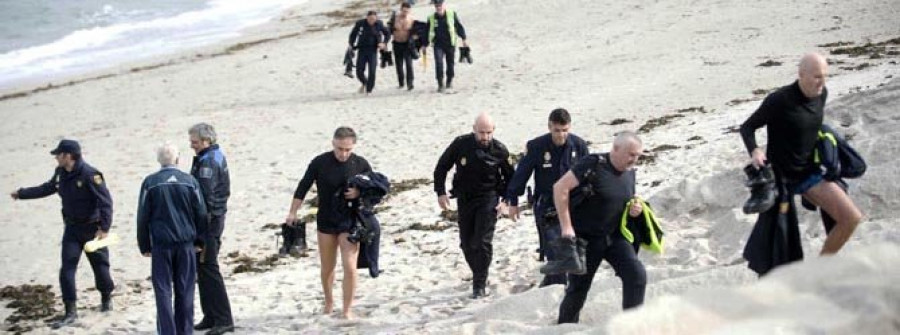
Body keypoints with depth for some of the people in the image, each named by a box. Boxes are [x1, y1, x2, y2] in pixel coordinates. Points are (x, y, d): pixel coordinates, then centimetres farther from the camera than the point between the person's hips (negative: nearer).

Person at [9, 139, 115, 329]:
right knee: (67, 269, -5)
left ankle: (106, 299, 35)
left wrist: (104, 228, -29)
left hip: (93, 229, -6)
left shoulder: (90, 175, -21)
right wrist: (21, 194, 26)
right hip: (72, 228, 6)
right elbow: (47, 188, 21)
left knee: (100, 265, 8)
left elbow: (105, 201, -23)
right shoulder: (61, 173, 2)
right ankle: (71, 312, -3)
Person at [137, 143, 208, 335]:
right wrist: (199, 240, 17)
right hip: (186, 243, 2)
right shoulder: (190, 182, 0)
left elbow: (143, 216, 0)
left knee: (163, 290, 2)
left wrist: (144, 245, 8)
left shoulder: (150, 183, -4)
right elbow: (201, 213, 5)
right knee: (185, 290, 9)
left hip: (161, 243, -2)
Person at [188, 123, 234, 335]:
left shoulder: (208, 161, -16)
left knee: (208, 269, -8)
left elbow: (205, 196, -21)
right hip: (216, 217, 10)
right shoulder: (217, 156, 15)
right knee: (204, 268, 14)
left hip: (208, 219, -10)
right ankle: (211, 316, 19)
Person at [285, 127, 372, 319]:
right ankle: (328, 303, 34)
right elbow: (303, 187, -1)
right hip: (325, 222, 1)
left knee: (349, 266, -10)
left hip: (350, 222, -1)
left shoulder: (361, 164, -7)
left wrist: (360, 192, -17)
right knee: (327, 268, 12)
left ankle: (347, 310, 1)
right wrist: (293, 212, -4)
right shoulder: (320, 163, -8)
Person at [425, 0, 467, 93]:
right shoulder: (431, 18, 5)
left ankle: (449, 84, 22)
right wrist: (425, 45, 10)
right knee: (438, 63, -15)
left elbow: (459, 27, 6)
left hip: (450, 44, 0)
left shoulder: (452, 14, 1)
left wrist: (463, 39, 1)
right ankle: (440, 85, -8)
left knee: (450, 65, 5)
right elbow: (427, 32, 12)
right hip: (438, 45, 0)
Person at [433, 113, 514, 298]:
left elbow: (510, 177, 5)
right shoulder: (461, 144, -10)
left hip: (488, 198, -2)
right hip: (464, 198, 2)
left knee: (483, 242, -13)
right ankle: (478, 275, 30)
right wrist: (441, 192, -5)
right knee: (466, 243, 9)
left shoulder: (499, 150, -10)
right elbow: (441, 167, 2)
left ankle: (479, 285, -6)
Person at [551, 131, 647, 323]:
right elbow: (560, 188, -23)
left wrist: (635, 209, -5)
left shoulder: (630, 172, 3)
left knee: (636, 274, -16)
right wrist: (566, 226, -25)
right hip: (586, 238, -5)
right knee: (578, 288, 6)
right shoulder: (593, 164, -18)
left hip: (615, 236, 5)